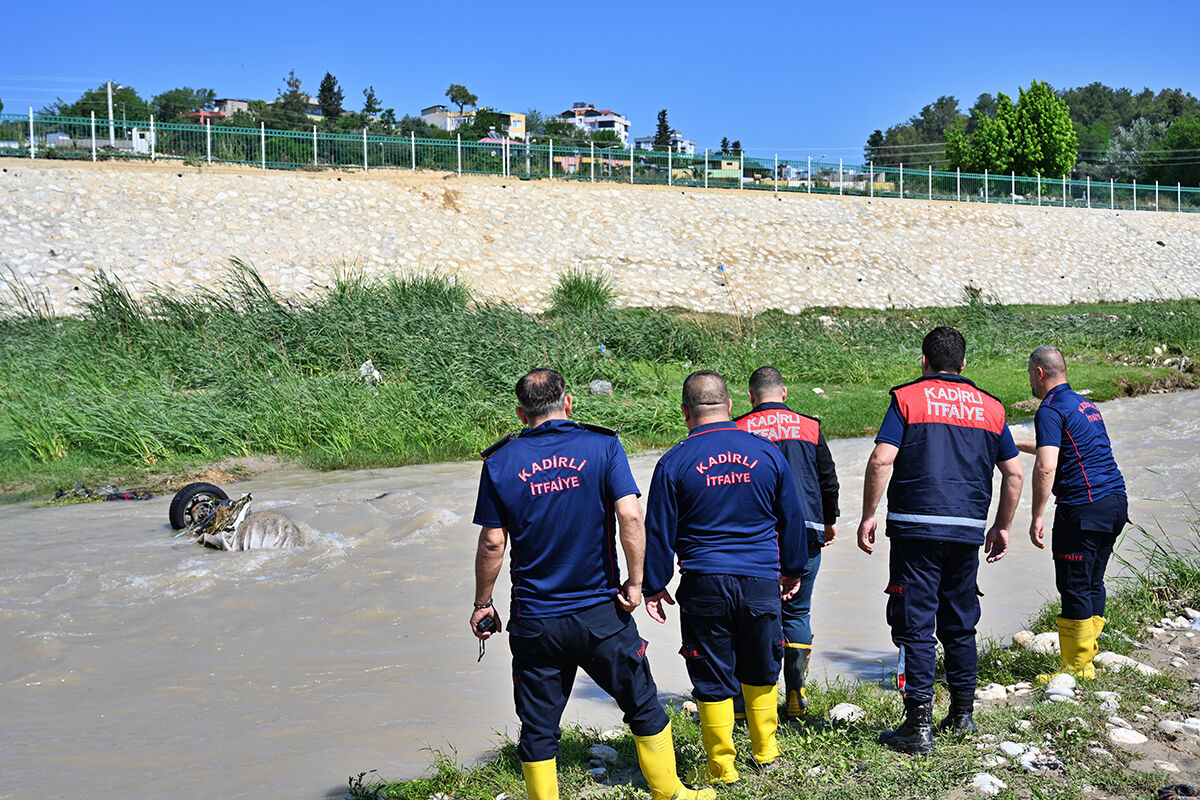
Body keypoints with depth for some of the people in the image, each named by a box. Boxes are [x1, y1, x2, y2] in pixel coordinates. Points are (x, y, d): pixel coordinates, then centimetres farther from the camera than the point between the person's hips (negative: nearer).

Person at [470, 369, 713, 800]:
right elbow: (630, 516, -14)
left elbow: (492, 543, -2)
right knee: (643, 705, 16)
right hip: (601, 613, 0)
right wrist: (635, 582, -5)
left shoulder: (500, 462, -2)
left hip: (534, 620, 1)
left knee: (538, 730, 11)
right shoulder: (602, 445, -4)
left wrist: (482, 604, 9)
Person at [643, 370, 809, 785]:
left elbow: (658, 532, -2)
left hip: (704, 584, -2)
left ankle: (723, 767, 16)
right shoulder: (767, 452, 1)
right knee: (760, 671, 20)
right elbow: (792, 517, 10)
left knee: (713, 679, 8)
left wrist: (655, 587, 8)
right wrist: (792, 571, 22)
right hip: (762, 580, 2)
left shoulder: (674, 463, -6)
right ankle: (766, 751, 32)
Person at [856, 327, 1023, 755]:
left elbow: (881, 460, -11)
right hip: (968, 530, 4)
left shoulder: (908, 397, 0)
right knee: (960, 623, 17)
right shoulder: (989, 407, 12)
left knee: (915, 624, -1)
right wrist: (1002, 526, 22)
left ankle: (919, 724, -2)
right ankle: (962, 712, 27)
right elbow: (1014, 473, 13)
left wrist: (868, 516, -4)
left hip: (916, 526, -4)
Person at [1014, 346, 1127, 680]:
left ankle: (1076, 668, 5)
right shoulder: (1085, 404, 19)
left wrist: (1037, 517, -19)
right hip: (1116, 502, 9)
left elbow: (1045, 467, -22)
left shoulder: (1050, 410, -10)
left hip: (1083, 508, -9)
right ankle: (1087, 659, 23)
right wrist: (1015, 442, 44)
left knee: (1075, 588, -1)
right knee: (1093, 584, 15)